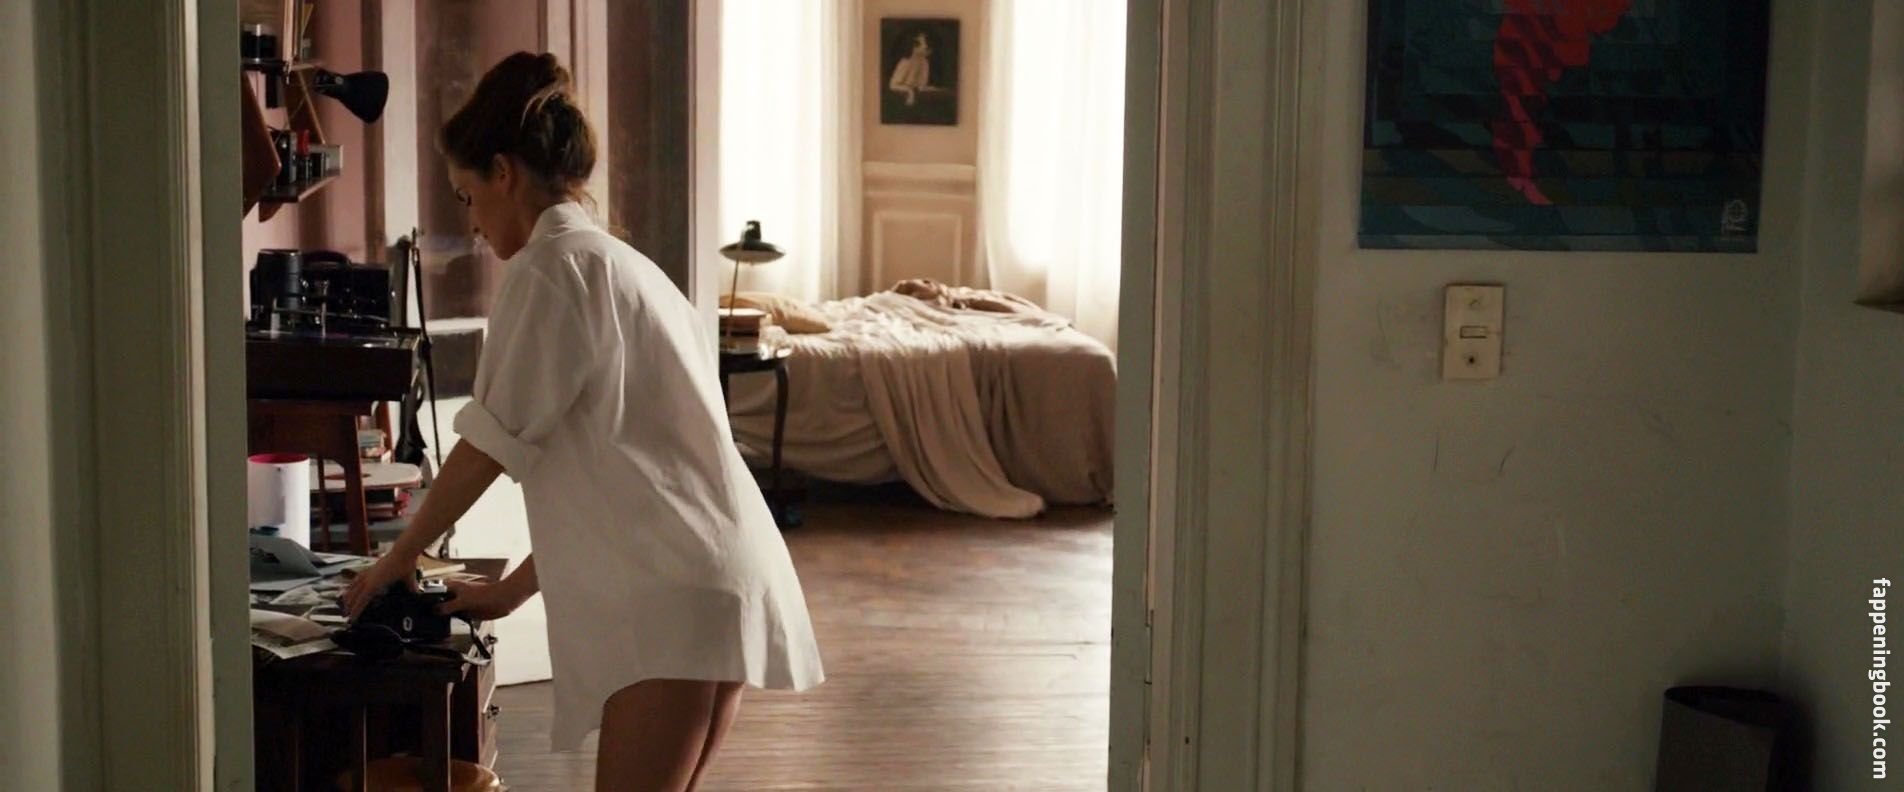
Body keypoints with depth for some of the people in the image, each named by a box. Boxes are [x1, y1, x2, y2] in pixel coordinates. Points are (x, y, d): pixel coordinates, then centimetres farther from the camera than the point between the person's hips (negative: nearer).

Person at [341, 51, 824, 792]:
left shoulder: (549, 265, -5)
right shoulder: (619, 264, 24)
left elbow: (491, 443, -3)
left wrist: (398, 559, 10)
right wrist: (511, 591, 25)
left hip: (675, 590, -10)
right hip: (712, 576, 10)